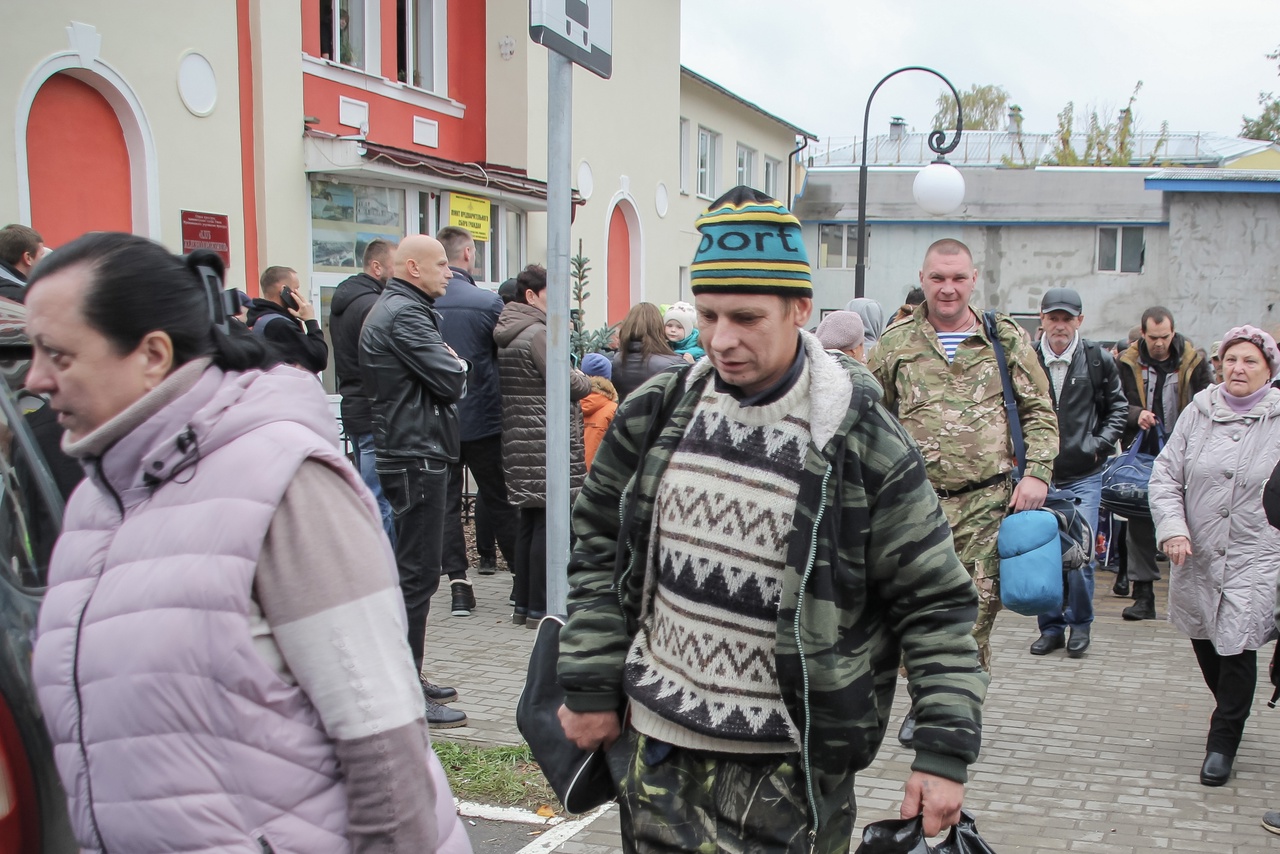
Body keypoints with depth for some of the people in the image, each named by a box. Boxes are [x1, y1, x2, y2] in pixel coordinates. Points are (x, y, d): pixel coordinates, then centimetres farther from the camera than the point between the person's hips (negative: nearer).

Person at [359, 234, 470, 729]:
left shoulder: (390, 309, 19)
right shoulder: (404, 314, -15)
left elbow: (447, 381, 19)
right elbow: (451, 380, -19)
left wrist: (449, 368, 0)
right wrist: (459, 365, 1)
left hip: (409, 452, 11)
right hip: (416, 456, -11)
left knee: (415, 570, 16)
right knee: (417, 573, -7)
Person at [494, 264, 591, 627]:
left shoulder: (508, 336, 16)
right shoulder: (537, 333, -13)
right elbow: (567, 384, -15)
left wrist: (576, 381, 10)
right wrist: (586, 381, 6)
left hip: (519, 442, 9)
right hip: (546, 443, -9)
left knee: (528, 521, 14)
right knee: (547, 522, -4)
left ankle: (522, 603, 20)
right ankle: (539, 608, -1)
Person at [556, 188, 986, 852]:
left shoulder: (861, 442, -13)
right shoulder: (656, 413, 0)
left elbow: (935, 604, -8)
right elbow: (597, 547, 9)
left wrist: (944, 751, -13)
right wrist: (590, 686, 5)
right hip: (654, 747, 4)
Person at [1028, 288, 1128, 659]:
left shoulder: (1098, 359, 0)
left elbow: (1118, 406, 13)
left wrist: (1101, 443, 1)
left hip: (1083, 475, -1)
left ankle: (1080, 623, 16)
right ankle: (1050, 626, 19)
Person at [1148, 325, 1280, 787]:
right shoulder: (1198, 412, 2)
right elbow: (1166, 475, 3)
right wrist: (1172, 528, -10)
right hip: (1197, 554, 4)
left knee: (1237, 646, -7)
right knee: (1204, 640, 16)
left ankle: (1222, 742, 10)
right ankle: (1231, 713, 42)